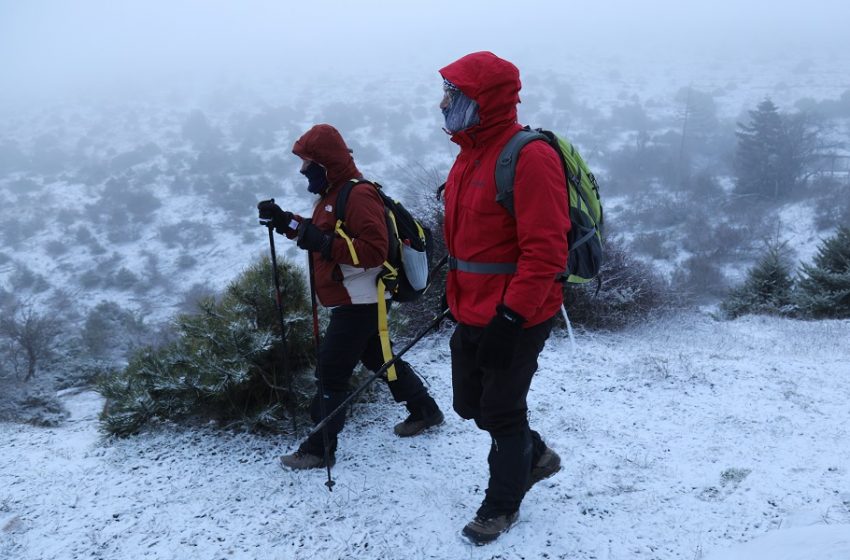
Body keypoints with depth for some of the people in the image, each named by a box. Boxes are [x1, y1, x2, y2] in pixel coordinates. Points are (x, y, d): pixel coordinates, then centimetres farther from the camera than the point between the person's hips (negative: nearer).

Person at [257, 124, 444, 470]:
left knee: (331, 371, -5)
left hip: (358, 302, -11)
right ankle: (425, 411, 36)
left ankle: (319, 448, 5)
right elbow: (318, 234, 21)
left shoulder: (358, 195, -19)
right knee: (379, 358, 21)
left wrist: (323, 243, -31)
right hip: (353, 300, 11)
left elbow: (375, 250, -27)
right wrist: (285, 221, 5)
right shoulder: (334, 193, 13)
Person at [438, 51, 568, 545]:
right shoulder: (471, 154, 8)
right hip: (473, 314, 9)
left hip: (515, 319, -9)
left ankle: (502, 505, 31)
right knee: (470, 405, 19)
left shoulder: (529, 158, -20)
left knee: (500, 413, 8)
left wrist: (510, 316, -26)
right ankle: (535, 455, 44)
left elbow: (545, 251, -24)